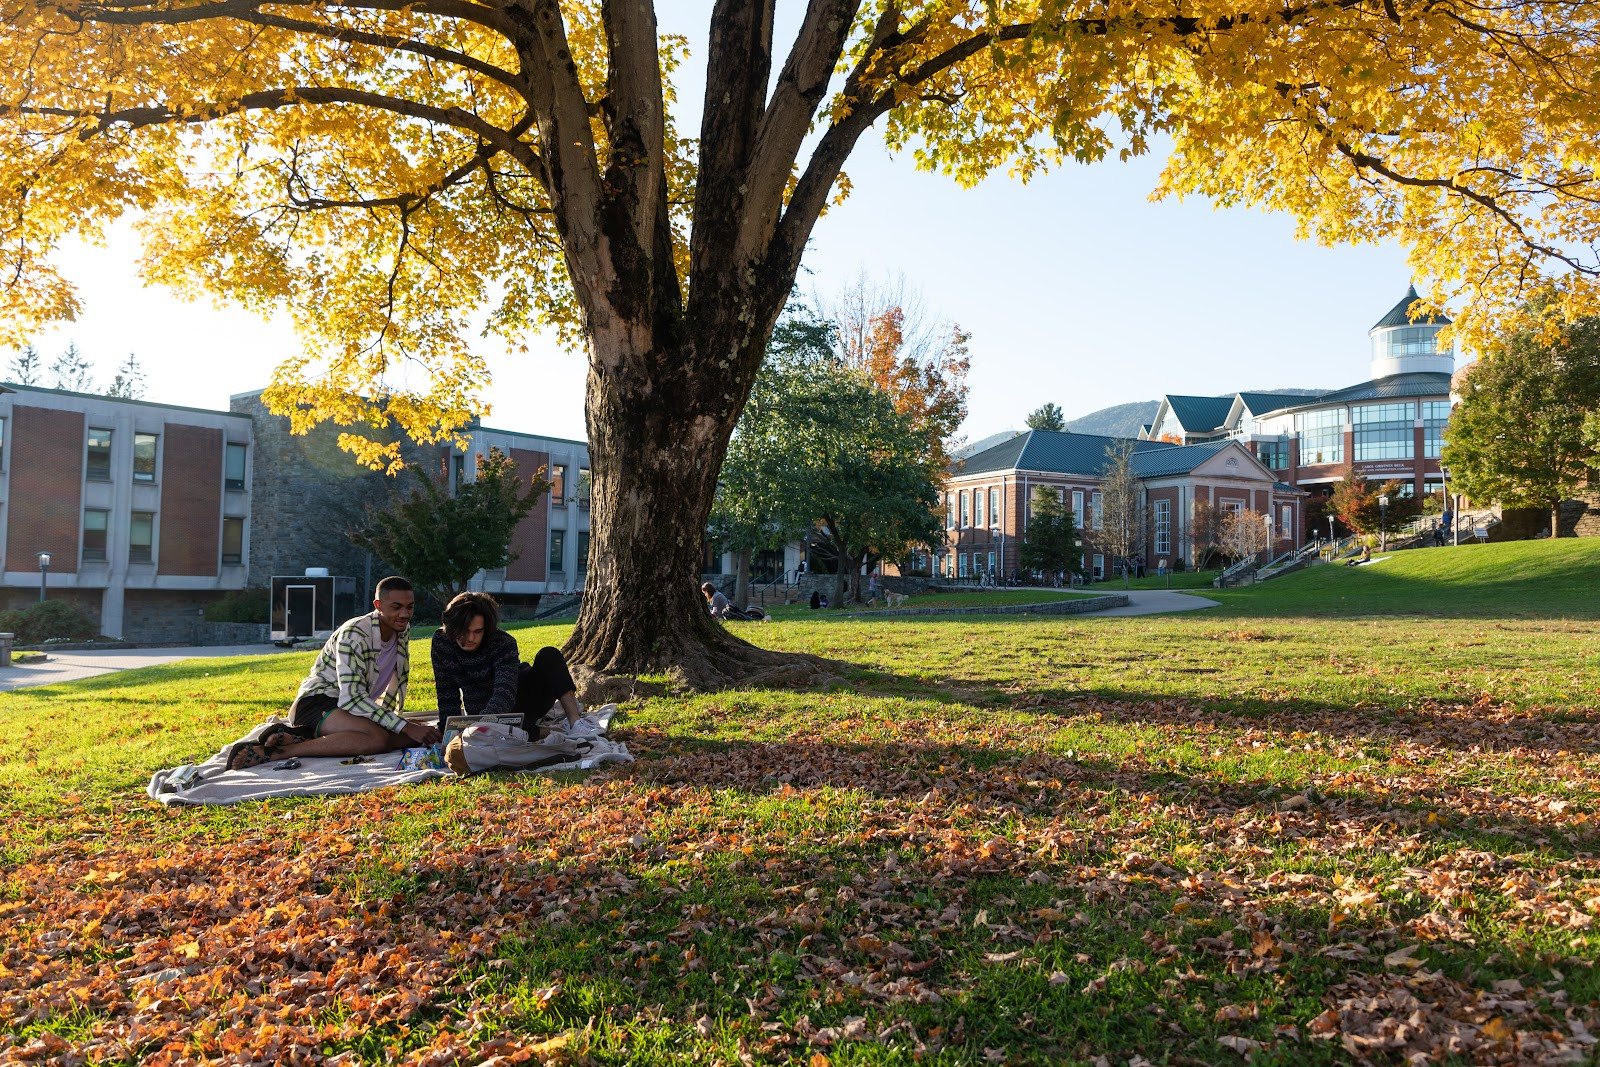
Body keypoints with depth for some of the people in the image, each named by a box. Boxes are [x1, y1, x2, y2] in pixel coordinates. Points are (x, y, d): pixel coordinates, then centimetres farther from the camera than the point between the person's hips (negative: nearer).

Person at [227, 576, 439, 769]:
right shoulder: (354, 635, -20)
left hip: (354, 707, 8)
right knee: (378, 737, -37)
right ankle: (274, 752, -32)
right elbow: (352, 698, -29)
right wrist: (406, 727, -33)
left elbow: (399, 678, 18)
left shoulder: (403, 630, 4)